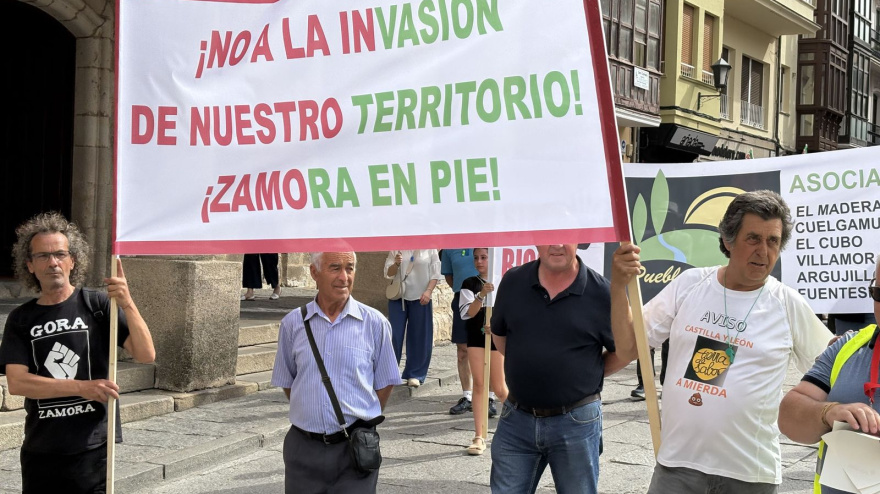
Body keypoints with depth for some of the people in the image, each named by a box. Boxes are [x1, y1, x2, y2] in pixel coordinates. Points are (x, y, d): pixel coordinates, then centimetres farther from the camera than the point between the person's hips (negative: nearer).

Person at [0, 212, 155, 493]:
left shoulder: (97, 305, -3)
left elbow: (146, 355, -10)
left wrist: (127, 304, -24)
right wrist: (82, 387, -18)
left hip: (93, 447, -2)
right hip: (40, 449, 3)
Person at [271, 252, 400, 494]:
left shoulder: (375, 323, -3)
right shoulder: (292, 324, 2)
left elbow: (385, 383, 5)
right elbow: (286, 382, 13)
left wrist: (364, 418, 10)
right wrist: (310, 413, 12)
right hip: (304, 448, 2)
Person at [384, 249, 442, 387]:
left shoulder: (429, 249, 2)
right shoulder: (396, 249, 3)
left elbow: (435, 274, 3)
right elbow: (388, 273, 3)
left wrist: (429, 291, -11)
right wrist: (396, 264, -17)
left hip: (421, 298, 0)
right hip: (398, 297, 0)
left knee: (420, 337, 3)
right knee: (394, 335, -1)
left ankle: (415, 374, 14)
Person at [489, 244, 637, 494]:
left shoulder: (601, 292, -10)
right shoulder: (513, 282, -1)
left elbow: (625, 351, 0)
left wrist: (586, 374, -2)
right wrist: (527, 367, 10)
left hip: (576, 422, -2)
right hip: (517, 419, 3)